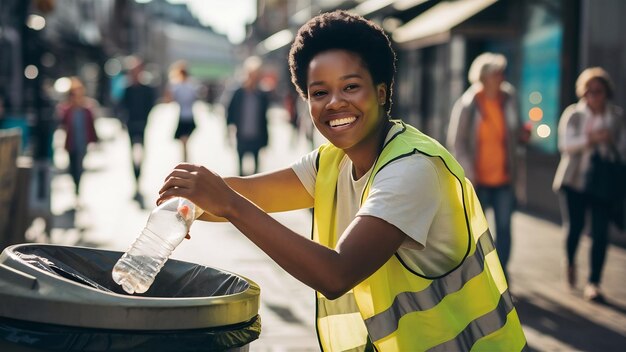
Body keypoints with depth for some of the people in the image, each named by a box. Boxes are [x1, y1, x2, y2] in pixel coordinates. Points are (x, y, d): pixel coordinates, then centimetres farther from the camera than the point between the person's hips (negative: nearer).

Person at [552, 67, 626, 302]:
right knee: (574, 226, -3)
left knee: (600, 233, -5)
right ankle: (570, 262, 30)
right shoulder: (573, 114, -1)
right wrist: (591, 139, -27)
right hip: (573, 180, -1)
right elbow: (565, 144, -14)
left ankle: (594, 283, 4)